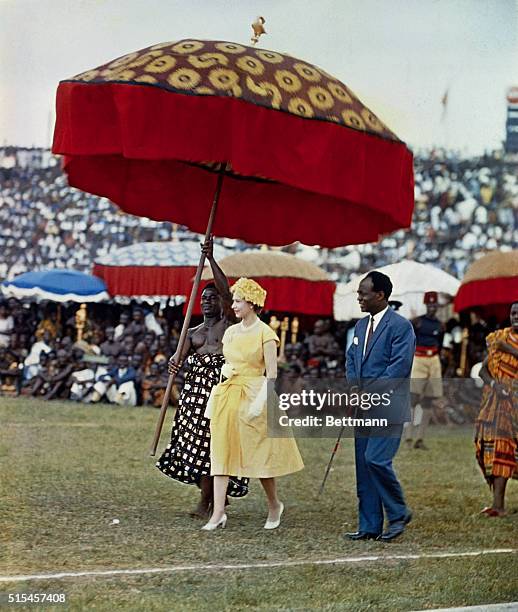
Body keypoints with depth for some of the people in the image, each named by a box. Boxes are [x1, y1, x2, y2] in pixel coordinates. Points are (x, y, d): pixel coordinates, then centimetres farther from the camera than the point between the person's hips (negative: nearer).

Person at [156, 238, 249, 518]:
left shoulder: (228, 322, 5)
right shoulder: (193, 332, 20)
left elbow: (225, 291, -10)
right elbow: (182, 352, 2)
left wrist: (211, 259, -15)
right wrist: (174, 360, -22)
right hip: (196, 386, 6)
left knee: (210, 442, -9)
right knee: (196, 441, 4)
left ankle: (205, 503, -9)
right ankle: (215, 497, 15)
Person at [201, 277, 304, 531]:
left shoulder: (265, 334, -9)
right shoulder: (230, 332, 10)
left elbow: (272, 374, -12)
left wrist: (260, 401, -19)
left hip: (252, 395, -6)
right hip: (227, 396, 6)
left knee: (259, 453, 3)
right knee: (221, 452, -2)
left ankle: (274, 505, 24)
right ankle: (218, 512, -4)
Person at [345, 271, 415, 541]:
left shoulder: (400, 326, -10)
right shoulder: (361, 325, 16)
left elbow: (399, 367, -16)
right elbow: (351, 359, 21)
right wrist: (354, 387, 2)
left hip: (388, 407, -8)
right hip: (364, 408, 8)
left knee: (376, 460, -17)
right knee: (363, 467, 7)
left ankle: (399, 514, 2)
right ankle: (369, 526, 12)